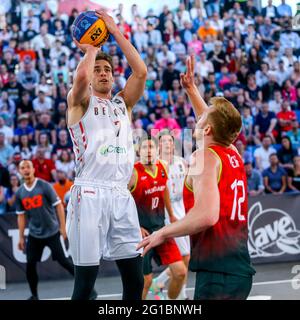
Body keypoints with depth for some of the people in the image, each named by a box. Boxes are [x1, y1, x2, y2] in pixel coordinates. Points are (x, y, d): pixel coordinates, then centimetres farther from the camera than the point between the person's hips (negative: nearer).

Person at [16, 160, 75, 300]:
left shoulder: (44, 186, -9)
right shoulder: (20, 193, 4)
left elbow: (58, 206, -7)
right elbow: (21, 216, 10)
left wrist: (62, 227, -13)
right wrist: (21, 237, 7)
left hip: (52, 232, -4)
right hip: (34, 234, 4)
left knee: (62, 260, -6)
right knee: (30, 264, 0)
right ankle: (34, 295, 15)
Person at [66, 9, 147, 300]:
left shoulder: (123, 102, 20)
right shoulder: (80, 101, 7)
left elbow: (141, 71, 4)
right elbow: (81, 76, -16)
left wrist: (115, 32, 6)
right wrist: (90, 48, 3)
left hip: (121, 194, 5)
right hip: (90, 194, -5)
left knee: (135, 280, 3)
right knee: (85, 281, -4)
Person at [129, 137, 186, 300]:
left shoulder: (163, 167, 1)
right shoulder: (133, 173, -18)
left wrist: (171, 215, 26)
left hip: (160, 228, 6)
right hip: (141, 231, -6)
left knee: (180, 272, 2)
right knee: (145, 279, -3)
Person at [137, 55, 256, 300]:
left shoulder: (205, 156, -10)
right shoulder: (234, 154, 12)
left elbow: (206, 215, -23)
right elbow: (216, 121, 35)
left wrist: (162, 234, -12)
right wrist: (191, 89, 42)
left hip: (217, 272, -8)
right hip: (240, 269, 8)